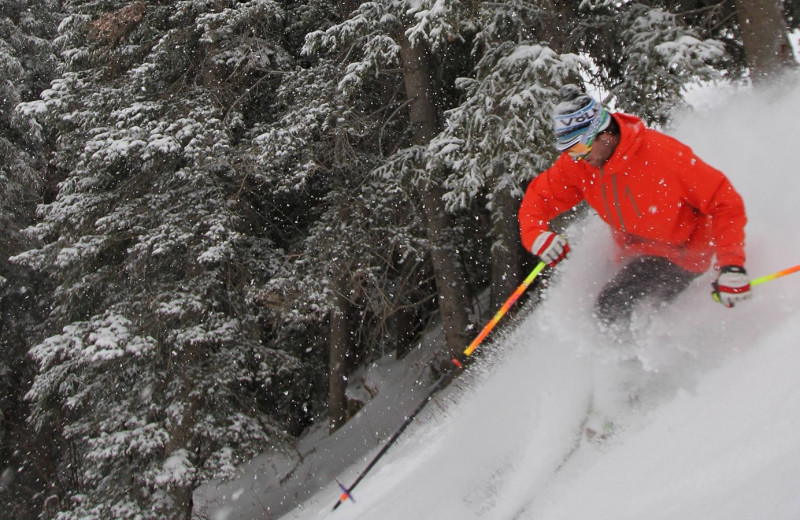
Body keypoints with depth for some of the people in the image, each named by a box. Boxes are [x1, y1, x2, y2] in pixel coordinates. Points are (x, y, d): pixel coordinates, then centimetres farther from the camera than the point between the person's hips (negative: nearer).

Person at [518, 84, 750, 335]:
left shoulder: (660, 153, -28)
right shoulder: (575, 164, -12)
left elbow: (726, 202, -23)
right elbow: (538, 198, -2)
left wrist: (731, 265, -31)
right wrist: (536, 235, -25)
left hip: (682, 253, -7)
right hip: (635, 255, 7)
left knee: (611, 307, -21)